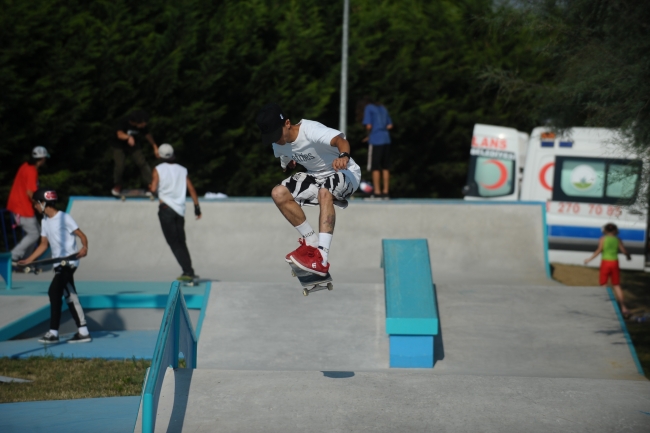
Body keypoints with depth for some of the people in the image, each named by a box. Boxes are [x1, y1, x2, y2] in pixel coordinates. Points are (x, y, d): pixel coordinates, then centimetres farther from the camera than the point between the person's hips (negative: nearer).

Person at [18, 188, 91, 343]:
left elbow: (82, 235, -15)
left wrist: (84, 247, -35)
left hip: (68, 262, -9)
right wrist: (28, 260, 13)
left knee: (54, 293, -14)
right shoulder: (45, 221, 12)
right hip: (59, 264, 9)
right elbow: (44, 244, 17)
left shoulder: (64, 218, -12)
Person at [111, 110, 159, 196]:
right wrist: (128, 137, -70)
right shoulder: (124, 122, -33)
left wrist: (155, 147, 2)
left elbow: (147, 135, 0)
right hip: (119, 145, -3)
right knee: (119, 165, -14)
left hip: (134, 145, 3)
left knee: (142, 163, -12)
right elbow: (119, 134, -49)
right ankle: (118, 185, 16)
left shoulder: (143, 125, -20)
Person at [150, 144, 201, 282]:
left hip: (166, 208, -4)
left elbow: (153, 189, -9)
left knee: (174, 243, -5)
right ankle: (189, 272, 8)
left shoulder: (158, 169, 0)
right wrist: (197, 207, 10)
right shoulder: (182, 170, 11)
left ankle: (188, 271, -14)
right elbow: (191, 189, 7)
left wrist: (152, 185, 14)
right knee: (181, 242, 12)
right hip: (180, 210, 4)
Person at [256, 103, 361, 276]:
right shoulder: (279, 145, -5)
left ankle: (321, 258, -44)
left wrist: (343, 156, -64)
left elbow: (340, 140, -48)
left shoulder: (310, 130, -28)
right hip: (317, 177, 8)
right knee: (279, 194, -10)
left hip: (345, 173, -8)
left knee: (324, 192, -39)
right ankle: (312, 242, -1)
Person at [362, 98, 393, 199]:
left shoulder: (368, 108, -2)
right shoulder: (383, 108, 17)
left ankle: (377, 192, -4)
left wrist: (369, 134, 9)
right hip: (386, 140, 6)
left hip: (375, 141, -6)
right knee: (385, 167, 8)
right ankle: (386, 192, 9)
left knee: (375, 168, -2)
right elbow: (390, 125, 18)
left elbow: (369, 126, -11)